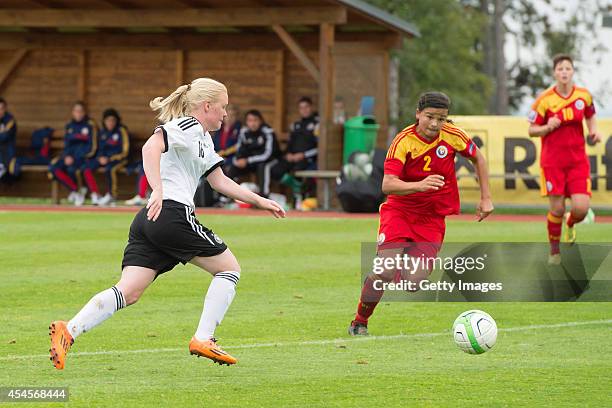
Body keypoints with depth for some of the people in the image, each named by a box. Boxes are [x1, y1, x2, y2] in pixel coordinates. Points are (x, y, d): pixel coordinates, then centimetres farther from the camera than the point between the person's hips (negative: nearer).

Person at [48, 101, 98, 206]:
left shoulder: (90, 126, -1)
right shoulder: (69, 126, 14)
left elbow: (91, 147, -6)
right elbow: (66, 145, 14)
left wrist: (74, 158, -16)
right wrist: (67, 156, -9)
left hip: (85, 157, -5)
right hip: (70, 155, 5)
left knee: (71, 167, -35)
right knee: (53, 167, -23)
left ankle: (75, 192, -14)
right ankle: (76, 191, -21)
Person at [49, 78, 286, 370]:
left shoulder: (202, 138, 28)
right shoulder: (187, 126, -3)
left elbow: (220, 181, 34)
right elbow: (151, 147, -21)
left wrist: (260, 201, 33)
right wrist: (158, 190, -33)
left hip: (149, 221, 9)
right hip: (173, 213, -9)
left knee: (128, 293, -4)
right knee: (229, 268, 8)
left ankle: (69, 330, -21)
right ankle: (203, 340, 1)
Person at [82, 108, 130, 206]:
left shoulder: (121, 131, -9)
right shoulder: (103, 132, 9)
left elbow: (125, 152, -12)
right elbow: (100, 148, 16)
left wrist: (110, 159, -20)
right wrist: (101, 157, -8)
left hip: (118, 158, -6)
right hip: (104, 157, 6)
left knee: (109, 168, -38)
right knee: (87, 167, -15)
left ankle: (111, 195, -21)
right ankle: (95, 194, -13)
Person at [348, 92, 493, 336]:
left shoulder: (452, 136, -8)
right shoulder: (404, 142, -17)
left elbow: (478, 158, 12)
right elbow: (388, 185, -27)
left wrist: (486, 198, 10)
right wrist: (419, 185, -43)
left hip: (432, 219, 2)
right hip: (399, 212, -2)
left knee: (415, 281, -14)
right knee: (385, 271, -20)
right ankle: (359, 322, 3)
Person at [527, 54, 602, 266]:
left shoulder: (584, 96, 1)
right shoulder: (544, 100, -8)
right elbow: (532, 130, -2)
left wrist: (594, 131, 1)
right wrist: (548, 127, -21)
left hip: (578, 161, 2)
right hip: (552, 161, -2)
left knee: (581, 208, -11)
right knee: (556, 208, -3)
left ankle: (570, 225, 28)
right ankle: (554, 251, 20)